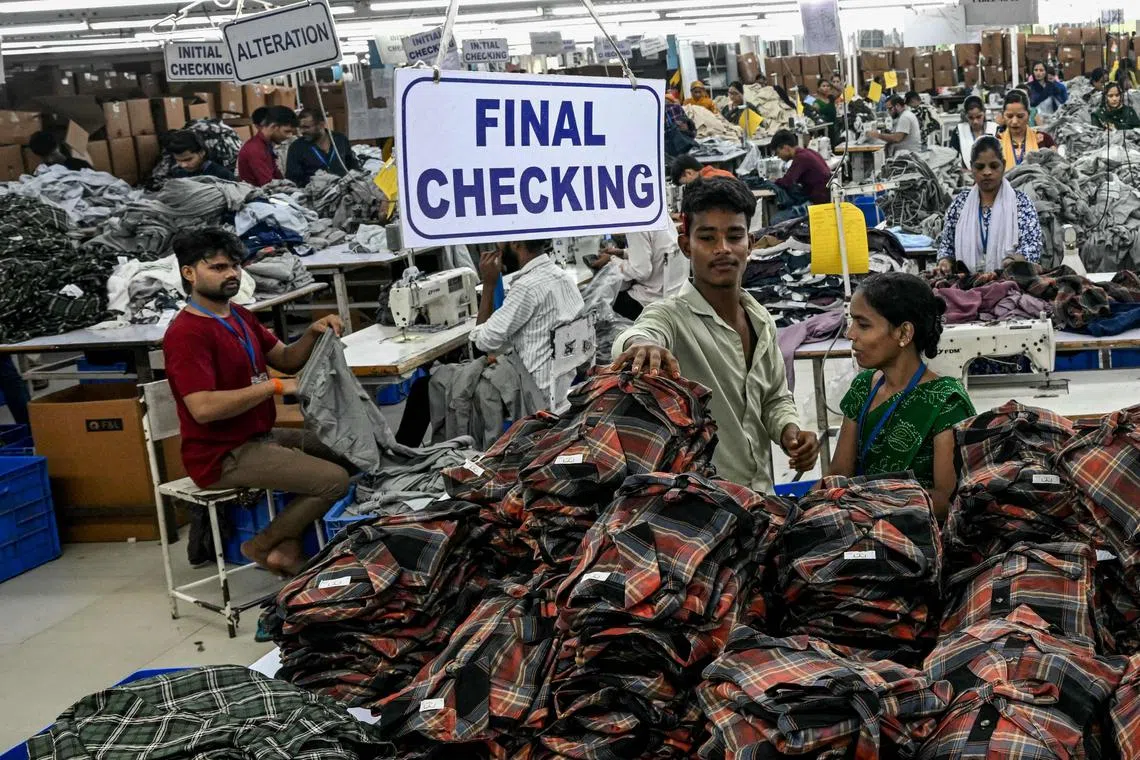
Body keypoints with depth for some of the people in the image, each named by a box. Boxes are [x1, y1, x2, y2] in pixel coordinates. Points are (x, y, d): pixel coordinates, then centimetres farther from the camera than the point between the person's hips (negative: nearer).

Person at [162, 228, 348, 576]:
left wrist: (313, 333, -6)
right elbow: (203, 408, -30)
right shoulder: (187, 334, -19)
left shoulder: (239, 317, 12)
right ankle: (263, 545, 2)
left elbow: (286, 359, 15)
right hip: (223, 456, -10)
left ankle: (289, 547, 9)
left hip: (260, 436, 10)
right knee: (334, 480, -18)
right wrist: (274, 386, -26)